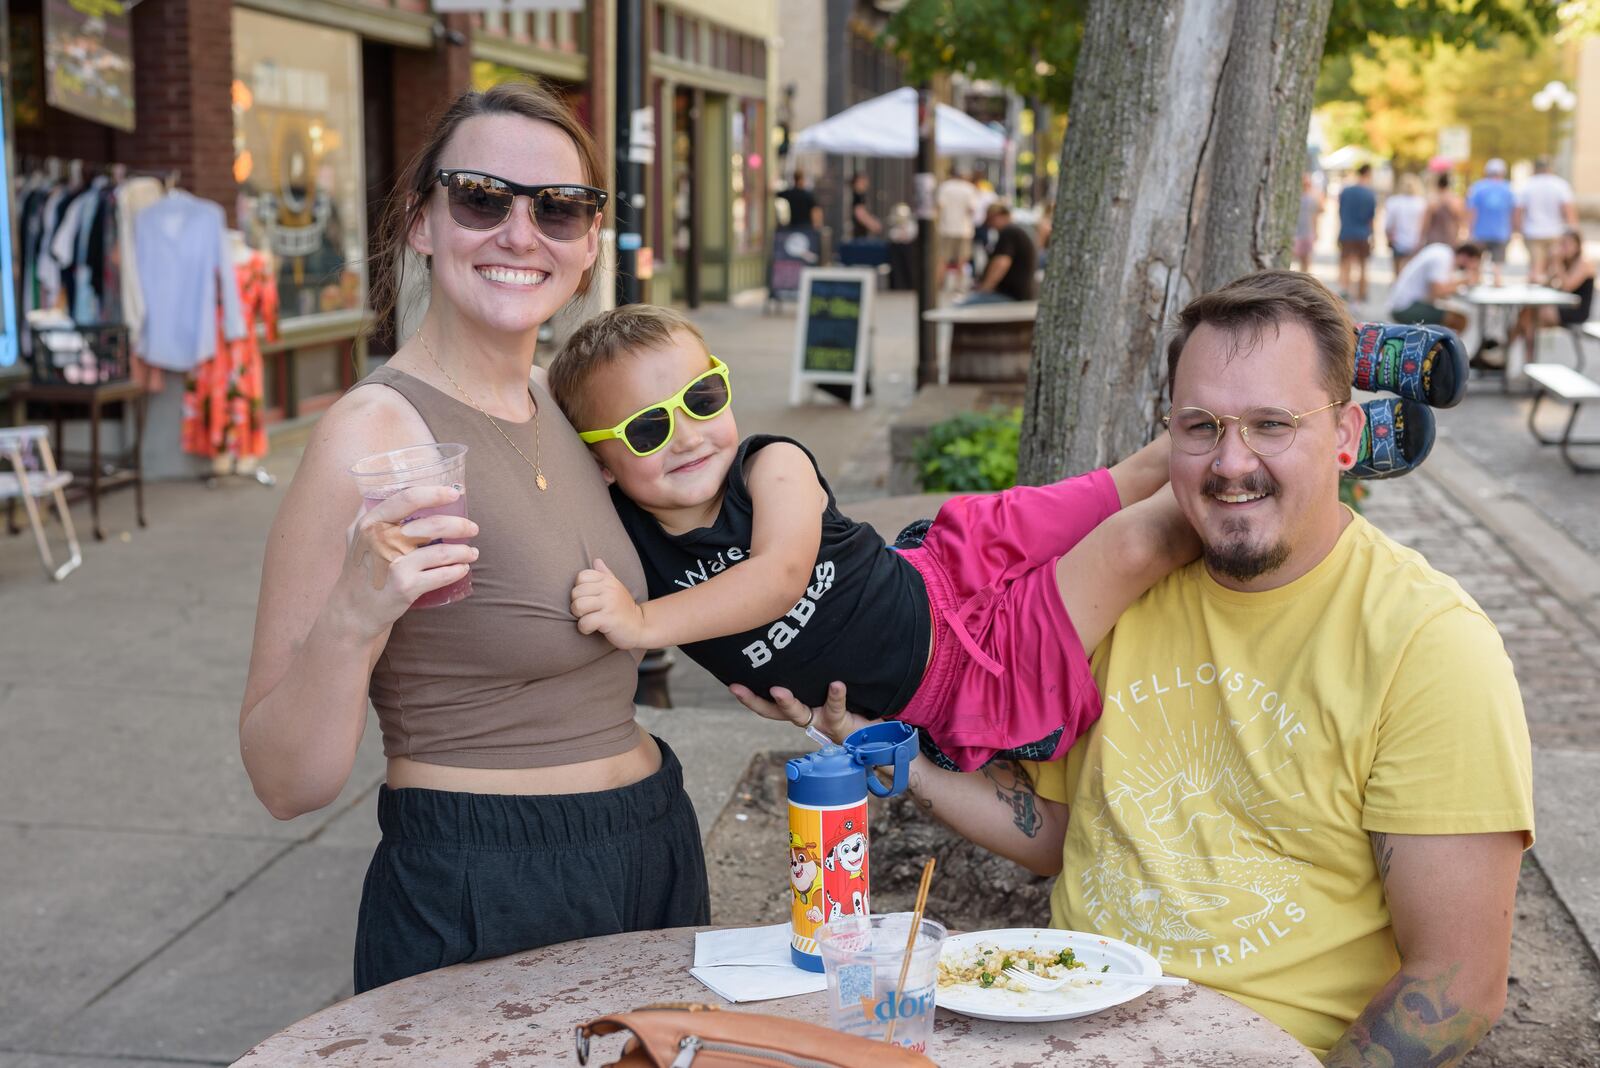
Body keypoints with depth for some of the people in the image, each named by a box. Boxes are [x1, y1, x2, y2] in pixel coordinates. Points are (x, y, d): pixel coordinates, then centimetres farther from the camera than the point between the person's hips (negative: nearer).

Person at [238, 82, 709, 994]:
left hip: (656, 852, 8)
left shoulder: (558, 404, 3)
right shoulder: (376, 431, -19)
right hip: (483, 907, -7)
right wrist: (352, 619, -34)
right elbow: (289, 783, -19)